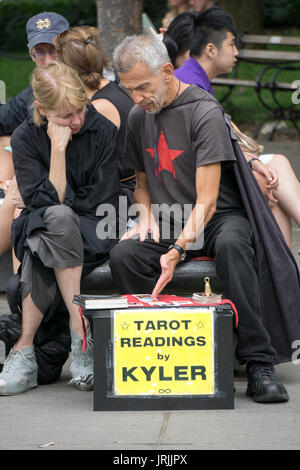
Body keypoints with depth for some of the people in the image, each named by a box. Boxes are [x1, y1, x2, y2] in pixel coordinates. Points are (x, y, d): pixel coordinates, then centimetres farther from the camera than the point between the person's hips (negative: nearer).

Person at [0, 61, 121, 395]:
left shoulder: (103, 131, -5)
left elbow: (104, 204, -4)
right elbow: (45, 202, -15)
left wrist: (61, 206, -7)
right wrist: (58, 148, -20)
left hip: (94, 237, -1)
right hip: (38, 229, 1)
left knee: (42, 248, -35)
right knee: (57, 217, -37)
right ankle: (80, 329, -37)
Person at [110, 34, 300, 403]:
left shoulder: (204, 112, -16)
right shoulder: (139, 116, 7)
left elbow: (206, 201, -21)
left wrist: (177, 250, -34)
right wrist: (147, 217, 0)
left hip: (220, 218, -5)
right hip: (169, 224, 5)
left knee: (231, 245, -41)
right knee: (123, 255, -27)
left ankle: (259, 363, -38)